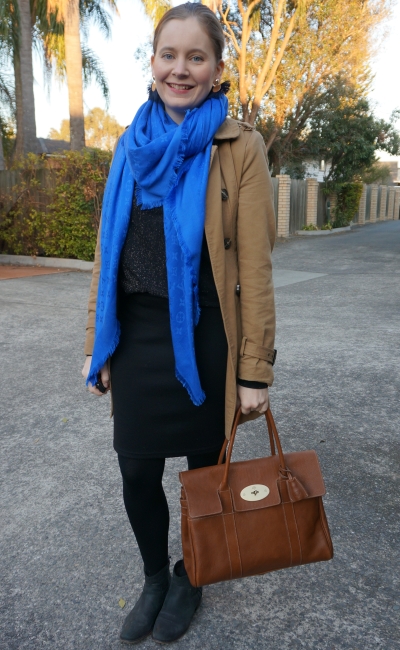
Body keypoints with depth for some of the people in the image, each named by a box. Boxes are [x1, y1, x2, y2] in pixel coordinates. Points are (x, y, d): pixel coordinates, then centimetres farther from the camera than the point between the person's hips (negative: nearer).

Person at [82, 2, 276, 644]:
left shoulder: (239, 146, -5)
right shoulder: (133, 145, 8)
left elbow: (255, 266, -9)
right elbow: (109, 250, 8)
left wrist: (256, 370, -11)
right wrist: (96, 344, 7)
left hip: (204, 339, -3)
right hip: (138, 337, 4)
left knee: (204, 467, 14)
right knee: (137, 475, 10)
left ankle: (190, 577, 42)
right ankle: (154, 577, 40)